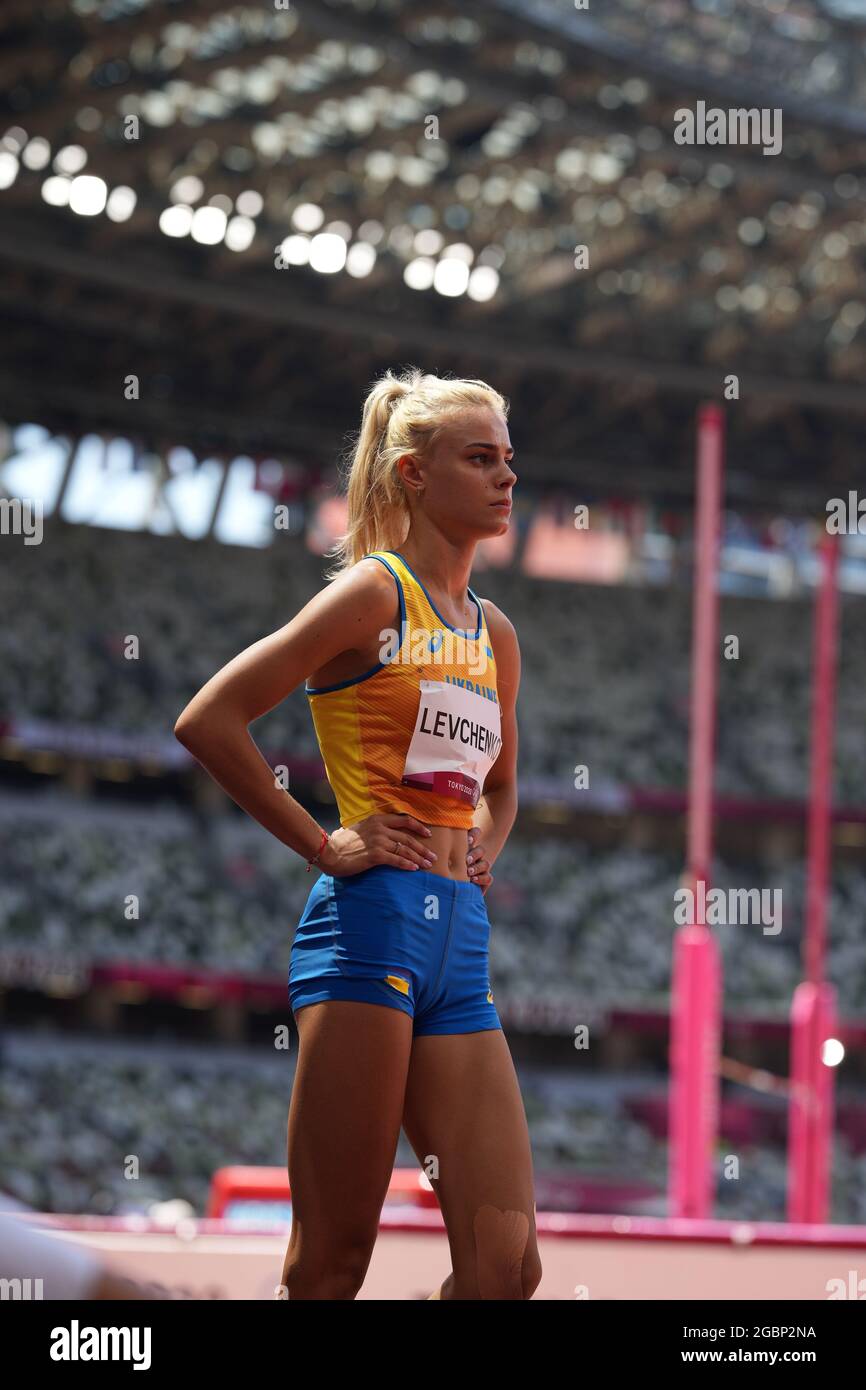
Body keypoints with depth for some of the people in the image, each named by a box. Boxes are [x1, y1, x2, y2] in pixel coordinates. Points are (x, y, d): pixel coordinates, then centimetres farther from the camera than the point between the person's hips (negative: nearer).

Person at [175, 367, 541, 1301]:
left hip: (461, 940, 7)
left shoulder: (495, 635, 19)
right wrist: (323, 845, -7)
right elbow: (207, 721, -9)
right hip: (371, 919, -7)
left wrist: (484, 850, 15)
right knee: (330, 1263, -7)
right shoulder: (372, 592, -2)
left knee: (506, 1264, -3)